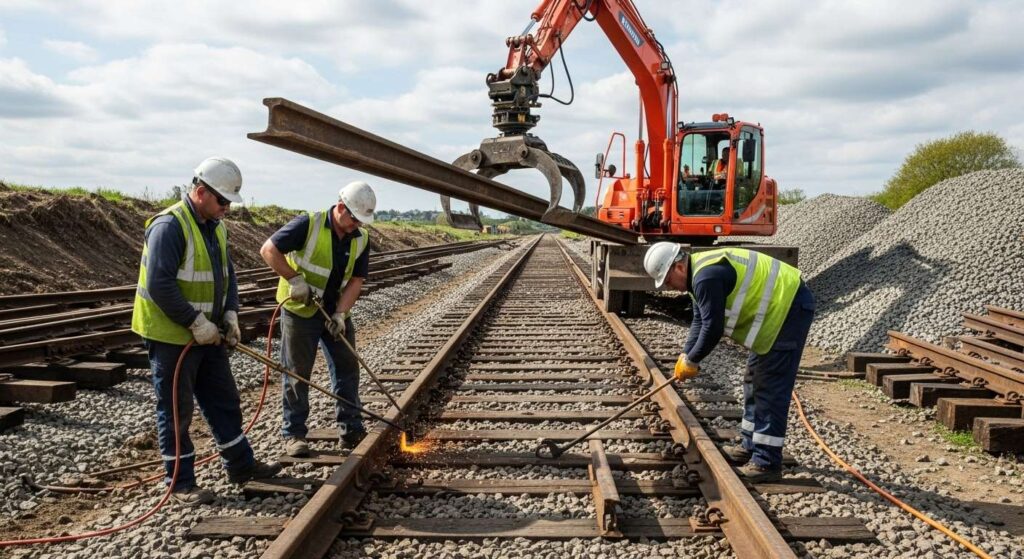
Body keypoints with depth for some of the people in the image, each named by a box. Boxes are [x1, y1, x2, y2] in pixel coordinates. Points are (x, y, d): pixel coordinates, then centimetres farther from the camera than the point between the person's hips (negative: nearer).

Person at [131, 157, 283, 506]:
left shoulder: (215, 226, 9)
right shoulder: (169, 226, -20)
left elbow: (227, 274, 16)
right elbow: (159, 285, -26)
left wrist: (230, 313, 2)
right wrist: (196, 322, -22)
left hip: (207, 333, 9)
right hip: (171, 336, -9)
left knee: (224, 400, 16)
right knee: (176, 410, 3)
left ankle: (240, 465, 28)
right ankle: (181, 484, 14)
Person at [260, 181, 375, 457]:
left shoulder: (361, 240, -1)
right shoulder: (308, 225, -16)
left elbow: (356, 280, -2)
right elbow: (269, 250, -16)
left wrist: (340, 313, -13)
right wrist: (294, 278, -21)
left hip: (335, 312, 5)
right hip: (300, 311, -5)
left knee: (347, 368, 7)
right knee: (297, 373, 3)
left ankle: (351, 430, 17)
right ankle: (294, 434, 14)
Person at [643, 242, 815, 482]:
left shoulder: (707, 278, -26)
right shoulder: (700, 274, 9)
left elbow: (712, 328, -23)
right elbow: (699, 321, 14)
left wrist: (691, 360, -10)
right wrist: (686, 355, 5)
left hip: (789, 308, -11)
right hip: (781, 308, 11)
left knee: (771, 388, -10)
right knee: (755, 380, 18)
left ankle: (767, 463, -5)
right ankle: (750, 447, 28)